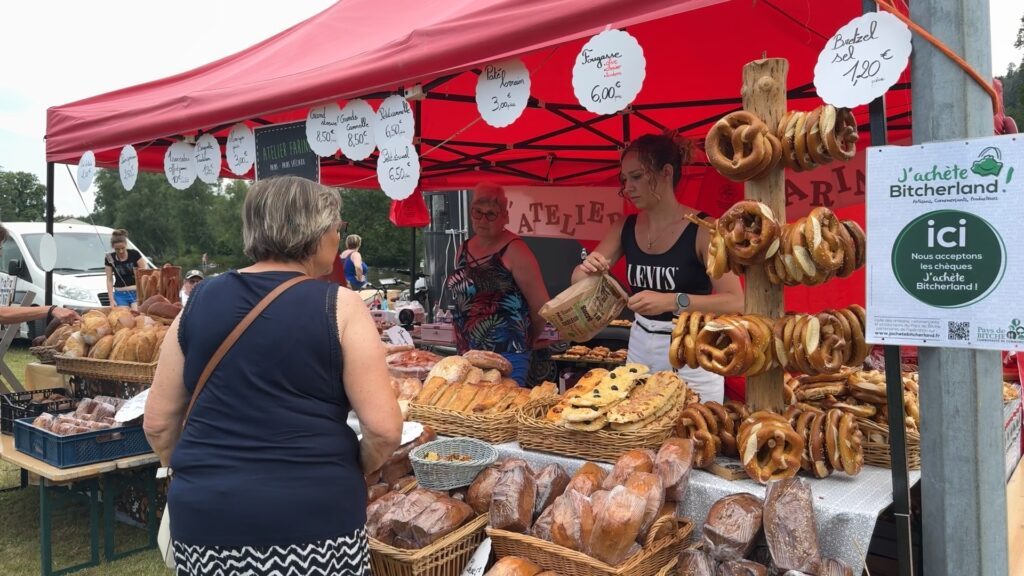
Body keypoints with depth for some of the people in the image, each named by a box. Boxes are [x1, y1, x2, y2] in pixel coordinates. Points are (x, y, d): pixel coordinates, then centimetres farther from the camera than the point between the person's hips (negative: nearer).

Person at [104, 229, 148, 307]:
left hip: (136, 292, -2)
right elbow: (109, 280, 2)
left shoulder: (134, 254, -6)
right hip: (120, 295, 2)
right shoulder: (109, 258, -1)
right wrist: (111, 299, -4)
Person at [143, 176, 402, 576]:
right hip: (313, 515, -3)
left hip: (205, 513, 4)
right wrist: (351, 473, 6)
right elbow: (383, 428, -13)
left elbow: (158, 423, 6)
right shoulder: (339, 306, -8)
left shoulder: (199, 300, 3)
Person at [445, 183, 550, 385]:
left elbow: (540, 305, -9)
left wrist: (525, 342, 5)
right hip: (467, 353, 7)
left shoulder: (514, 251, -10)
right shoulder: (464, 249, 11)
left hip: (505, 356, -7)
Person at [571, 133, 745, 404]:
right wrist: (588, 269, -18)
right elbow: (578, 281, 5)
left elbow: (736, 303, -20)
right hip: (640, 349, 5)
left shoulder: (702, 229, -14)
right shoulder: (625, 228, 2)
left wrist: (672, 301, -32)